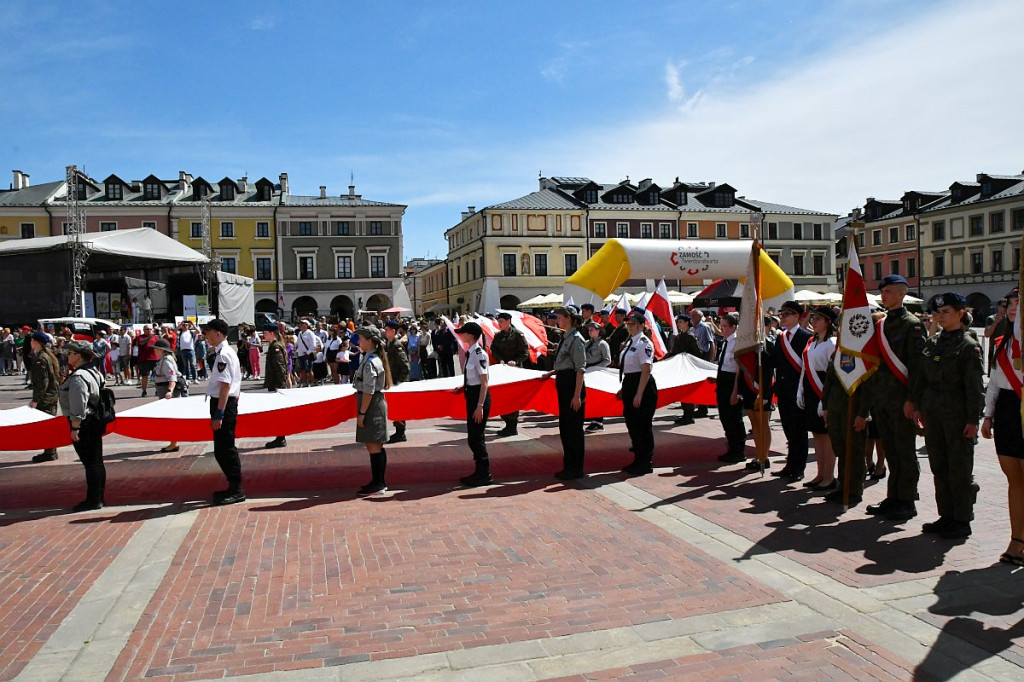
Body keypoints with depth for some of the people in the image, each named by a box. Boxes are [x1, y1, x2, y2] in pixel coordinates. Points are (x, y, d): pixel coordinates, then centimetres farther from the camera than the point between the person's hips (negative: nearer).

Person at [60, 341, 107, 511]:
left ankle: (93, 500, 4)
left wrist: (75, 428, -18)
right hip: (94, 423, 10)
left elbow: (78, 406, -22)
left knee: (90, 463, -3)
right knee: (96, 462, 14)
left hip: (84, 425, -10)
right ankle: (98, 498, 23)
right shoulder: (93, 372, 12)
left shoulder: (78, 377, -19)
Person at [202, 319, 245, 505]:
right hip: (230, 403, 10)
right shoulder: (227, 351, 14)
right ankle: (234, 488, 24)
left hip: (223, 404, -10)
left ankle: (236, 491, 4)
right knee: (223, 448, 16)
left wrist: (219, 415, -23)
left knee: (225, 449, -4)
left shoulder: (223, 354, -17)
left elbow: (225, 385, -22)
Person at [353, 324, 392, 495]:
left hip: (372, 405, -10)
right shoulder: (376, 358, 12)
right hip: (378, 404, 10)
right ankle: (380, 482, 21)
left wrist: (361, 413, -18)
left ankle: (377, 484, 2)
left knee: (373, 446, -4)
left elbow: (368, 391, -20)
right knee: (377, 446, 14)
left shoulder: (370, 362, -17)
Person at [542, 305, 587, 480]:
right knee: (564, 426, 14)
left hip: (572, 384, -9)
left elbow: (580, 368, -17)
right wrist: (552, 373, 11)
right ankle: (569, 466, 24)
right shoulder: (565, 337, 13)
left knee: (573, 427, -1)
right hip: (562, 384, 9)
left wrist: (577, 395, -20)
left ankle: (575, 469, 10)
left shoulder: (576, 339, -14)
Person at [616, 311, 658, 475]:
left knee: (643, 425, -1)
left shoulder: (644, 343, -14)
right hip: (629, 384, 10)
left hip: (643, 386, -10)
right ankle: (638, 460, 26)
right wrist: (623, 389, 19)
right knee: (631, 423, 14)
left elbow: (646, 370, -19)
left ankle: (646, 463, 10)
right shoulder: (629, 342, 14)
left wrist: (639, 394, -23)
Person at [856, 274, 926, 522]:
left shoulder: (912, 324, -6)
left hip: (901, 399, -7)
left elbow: (917, 364, -13)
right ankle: (893, 498, 19)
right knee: (890, 450, 12)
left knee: (904, 451, 0)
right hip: (881, 398, 7)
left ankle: (907, 502, 8)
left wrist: (912, 399, -20)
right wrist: (865, 408, 15)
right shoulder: (880, 325, 15)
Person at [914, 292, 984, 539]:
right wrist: (919, 407, 9)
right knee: (939, 467, 12)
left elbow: (975, 386, -11)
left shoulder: (969, 345, -8)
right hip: (934, 414, 6)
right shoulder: (932, 343, 10)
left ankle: (963, 520, 12)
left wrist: (973, 420, -14)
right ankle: (946, 516, 22)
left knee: (959, 470, 2)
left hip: (958, 415, -6)